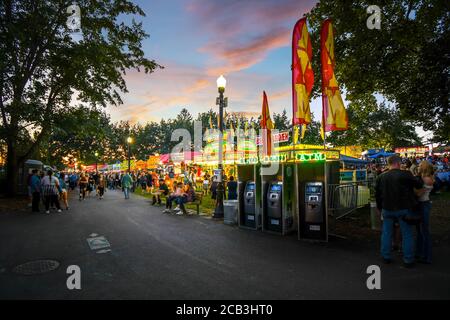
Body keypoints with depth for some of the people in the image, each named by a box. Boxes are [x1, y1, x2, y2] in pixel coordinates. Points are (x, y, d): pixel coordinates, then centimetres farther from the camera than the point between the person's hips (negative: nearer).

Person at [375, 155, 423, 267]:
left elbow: (377, 194, 6)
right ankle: (408, 260, 19)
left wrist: (379, 207, 18)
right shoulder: (406, 174, -14)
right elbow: (418, 186, -6)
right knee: (407, 234, 11)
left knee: (386, 233, 14)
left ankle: (386, 257, 23)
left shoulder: (381, 177, -1)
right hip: (403, 209, -3)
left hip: (387, 209, 3)